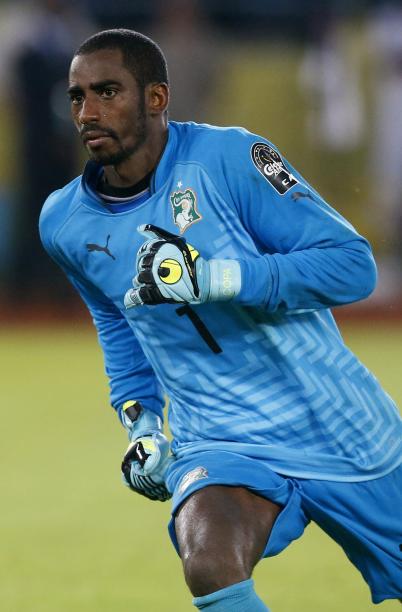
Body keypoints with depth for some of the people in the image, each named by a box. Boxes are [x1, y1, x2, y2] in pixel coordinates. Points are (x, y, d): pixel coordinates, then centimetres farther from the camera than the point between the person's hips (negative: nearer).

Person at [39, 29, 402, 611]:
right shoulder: (66, 223, 1)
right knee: (210, 565, -31)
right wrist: (140, 421, 10)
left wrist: (212, 277, -27)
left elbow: (353, 264, -18)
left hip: (345, 432, -1)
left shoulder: (228, 157, -14)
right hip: (223, 446, 1)